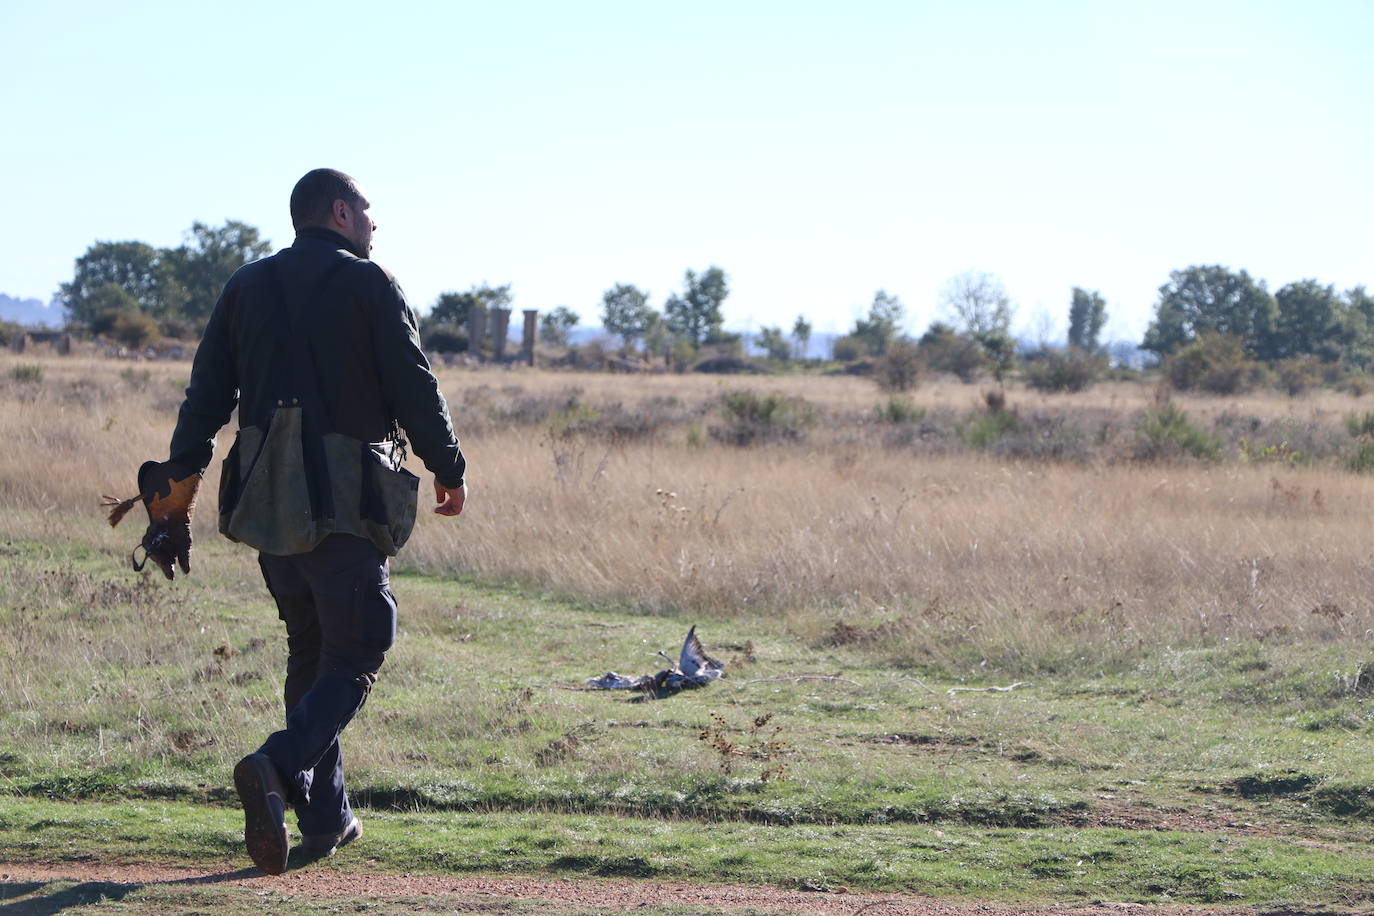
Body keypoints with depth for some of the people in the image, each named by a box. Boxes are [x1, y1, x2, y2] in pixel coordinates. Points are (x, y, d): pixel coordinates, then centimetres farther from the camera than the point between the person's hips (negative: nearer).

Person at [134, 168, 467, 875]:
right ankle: (276, 767, -29)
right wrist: (449, 471, 8)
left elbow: (207, 392, 9)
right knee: (355, 655, -4)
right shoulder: (369, 286, -2)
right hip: (347, 501, -6)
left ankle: (325, 817, 15)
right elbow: (413, 388, -4)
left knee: (309, 651, 17)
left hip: (266, 498, 6)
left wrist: (180, 484, 10)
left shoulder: (246, 286, 13)